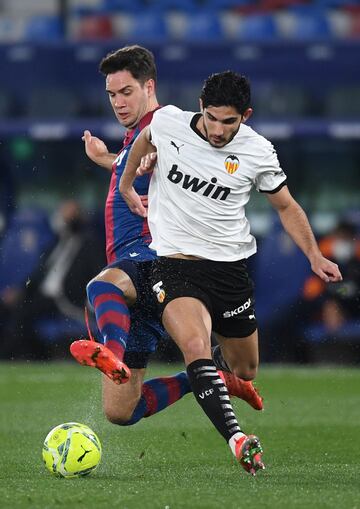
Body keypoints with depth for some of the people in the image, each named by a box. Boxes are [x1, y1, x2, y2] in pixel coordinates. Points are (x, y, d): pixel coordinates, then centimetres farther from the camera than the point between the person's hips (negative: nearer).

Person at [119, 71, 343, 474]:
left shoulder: (258, 152, -5)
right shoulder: (167, 123, -6)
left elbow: (286, 206, 10)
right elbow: (146, 137, 20)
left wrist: (314, 255, 0)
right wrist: (126, 187, 24)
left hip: (230, 269, 2)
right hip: (176, 264, -2)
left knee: (245, 373, 11)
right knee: (196, 347, -30)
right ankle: (236, 440, -44)